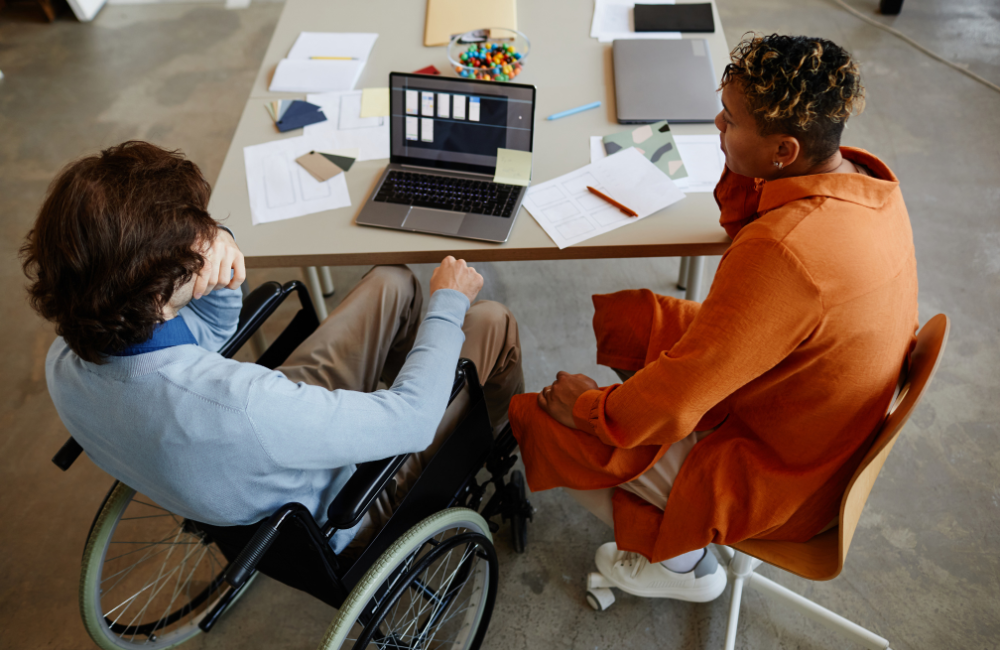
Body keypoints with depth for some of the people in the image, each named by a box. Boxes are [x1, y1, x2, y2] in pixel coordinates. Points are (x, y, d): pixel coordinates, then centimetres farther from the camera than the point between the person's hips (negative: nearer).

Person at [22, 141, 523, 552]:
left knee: (393, 282, 13)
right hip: (333, 510, -6)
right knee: (490, 322, 1)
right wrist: (448, 302, -16)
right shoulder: (234, 406, -46)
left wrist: (217, 249, -22)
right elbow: (411, 419, -33)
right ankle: (501, 435, 35)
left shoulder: (65, 359, -18)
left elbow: (201, 337, 1)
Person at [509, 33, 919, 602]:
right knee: (622, 315, 13)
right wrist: (742, 170, -10)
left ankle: (685, 563, 17)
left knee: (538, 424, -5)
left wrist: (589, 408, -13)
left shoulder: (783, 255, -38)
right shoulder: (864, 177, -8)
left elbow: (668, 407, -32)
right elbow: (743, 222, 9)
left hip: (775, 478, -9)